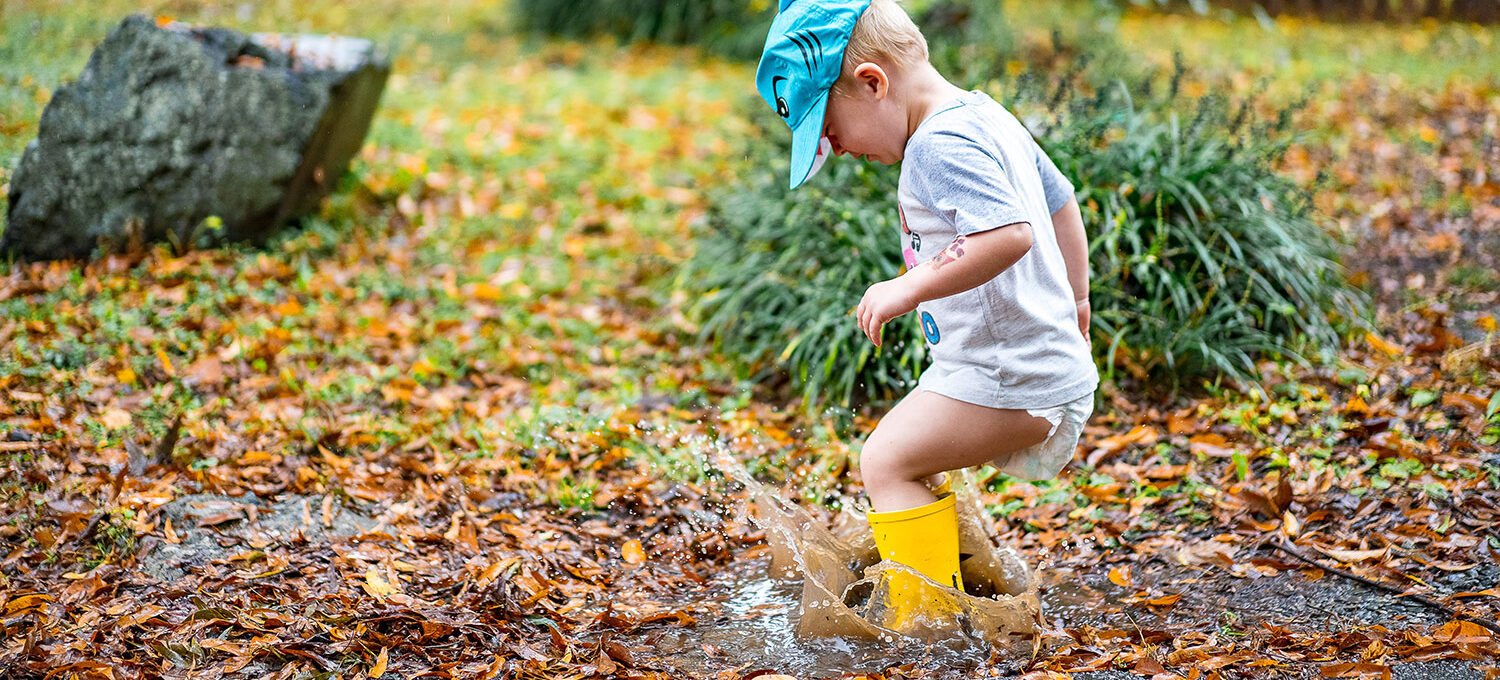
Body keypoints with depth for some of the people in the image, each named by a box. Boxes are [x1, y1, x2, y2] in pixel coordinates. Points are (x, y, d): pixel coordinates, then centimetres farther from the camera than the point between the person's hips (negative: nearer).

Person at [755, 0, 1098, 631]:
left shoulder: (941, 146, -20)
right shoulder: (986, 117, 11)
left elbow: (1011, 233, -35)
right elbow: (1060, 200, 23)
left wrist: (911, 287, -29)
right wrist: (1074, 297, 35)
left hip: (1015, 376, -11)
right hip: (1051, 357, 11)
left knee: (888, 459, -13)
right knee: (911, 460, 21)